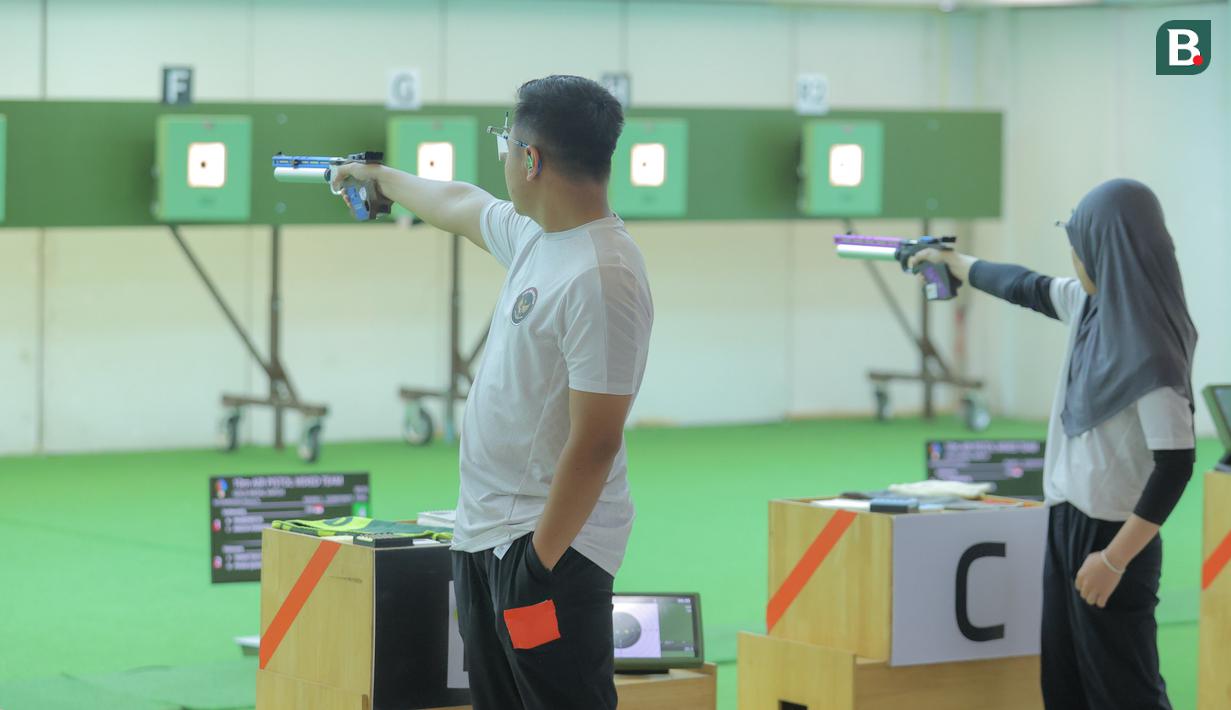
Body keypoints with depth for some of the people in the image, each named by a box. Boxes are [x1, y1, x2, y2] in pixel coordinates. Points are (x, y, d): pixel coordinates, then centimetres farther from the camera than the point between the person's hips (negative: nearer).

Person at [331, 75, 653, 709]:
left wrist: (540, 562, -22)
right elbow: (458, 205, 32)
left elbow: (594, 445, -23)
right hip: (483, 533, 10)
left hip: (550, 540, -10)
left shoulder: (603, 277, -22)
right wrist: (381, 177, 48)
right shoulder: (535, 233, 8)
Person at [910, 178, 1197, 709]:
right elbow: (1028, 289, 25)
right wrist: (953, 262, 39)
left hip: (1111, 539, -9)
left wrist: (1114, 559, -23)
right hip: (1067, 524, 9)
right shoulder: (1091, 304, 4)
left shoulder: (1150, 348, -21)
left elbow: (1175, 465, -23)